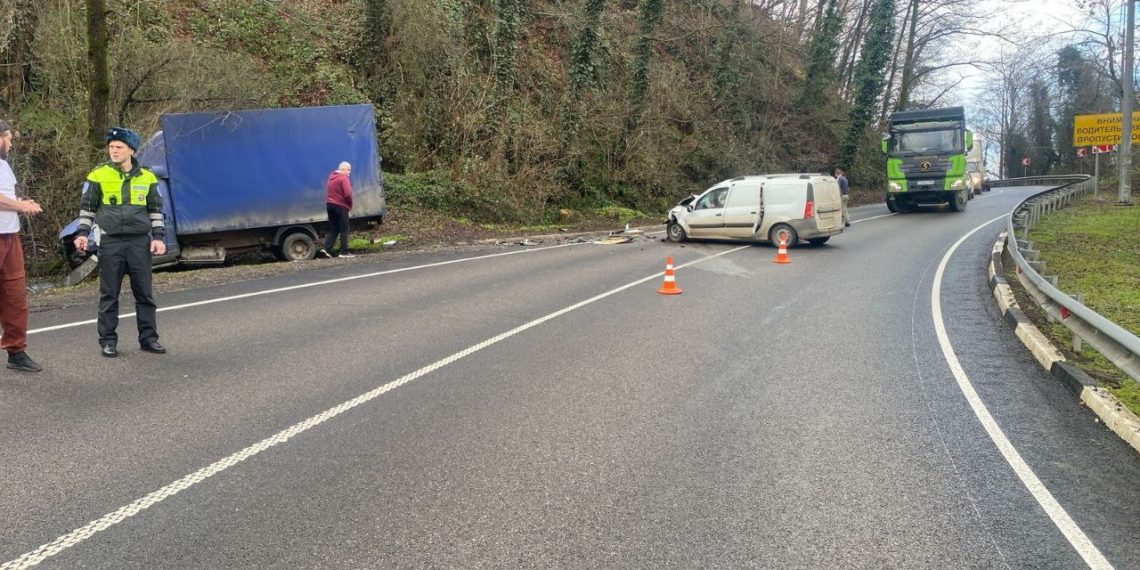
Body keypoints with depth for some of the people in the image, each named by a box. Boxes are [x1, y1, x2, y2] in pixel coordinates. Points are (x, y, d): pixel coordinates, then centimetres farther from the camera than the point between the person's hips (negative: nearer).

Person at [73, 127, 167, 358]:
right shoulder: (98, 175, 0)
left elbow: (155, 209, 11)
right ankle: (108, 341, 13)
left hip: (140, 242, 1)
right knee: (109, 295, 4)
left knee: (144, 294, 6)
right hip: (110, 243, -1)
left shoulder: (147, 178, 5)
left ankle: (148, 338, 15)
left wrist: (158, 237, 3)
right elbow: (87, 207, 6)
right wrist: (83, 233, -2)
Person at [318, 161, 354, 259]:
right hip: (340, 206, -8)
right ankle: (344, 252, 0)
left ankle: (326, 249, -1)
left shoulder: (331, 178, 16)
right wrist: (350, 205, -6)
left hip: (330, 204, 8)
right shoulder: (344, 179, -12)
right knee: (344, 229, -1)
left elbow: (327, 192, 17)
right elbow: (348, 194, -20)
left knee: (333, 229, 11)